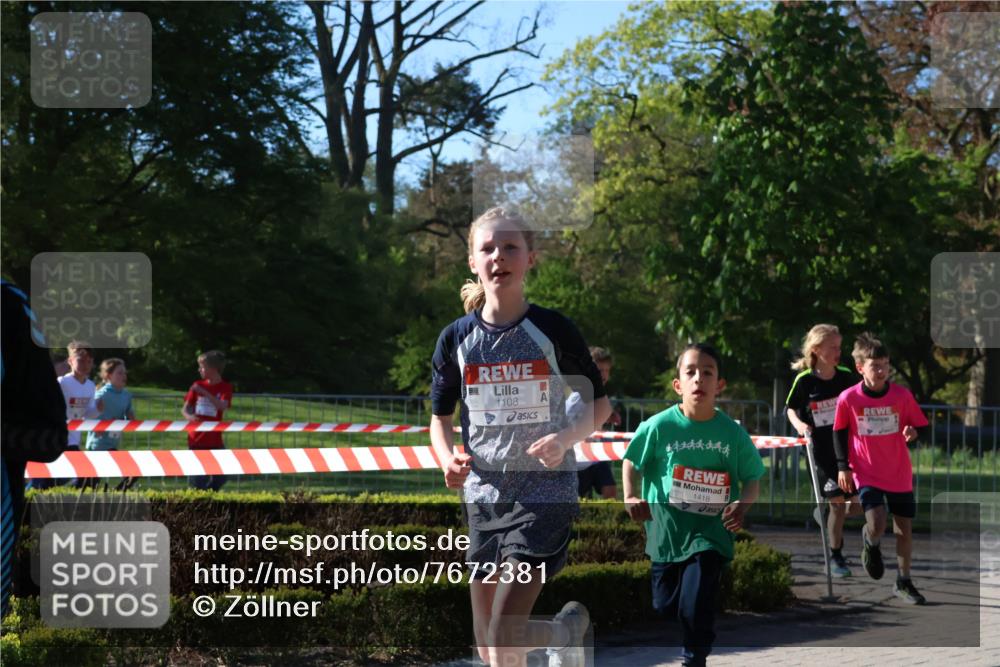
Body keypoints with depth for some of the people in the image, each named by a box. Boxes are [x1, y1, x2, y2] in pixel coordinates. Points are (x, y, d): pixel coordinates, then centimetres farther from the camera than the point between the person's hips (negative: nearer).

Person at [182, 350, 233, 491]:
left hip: (214, 441, -1)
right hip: (196, 440, 1)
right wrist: (188, 416, -20)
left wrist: (204, 392, -25)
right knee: (197, 480, 0)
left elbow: (222, 406, -20)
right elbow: (185, 408, 4)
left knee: (220, 477, -1)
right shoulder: (197, 386, 5)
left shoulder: (225, 387, -2)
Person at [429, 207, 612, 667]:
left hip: (545, 493, -4)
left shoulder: (553, 330, -4)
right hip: (484, 495, 4)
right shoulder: (456, 339, 3)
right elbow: (440, 417, 12)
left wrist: (566, 439, -15)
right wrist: (448, 460, -9)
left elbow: (599, 404, 4)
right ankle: (568, 628, 35)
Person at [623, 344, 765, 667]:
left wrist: (742, 504, -16)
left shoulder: (732, 433, -7)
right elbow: (631, 462, 5)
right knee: (665, 606, 13)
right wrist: (631, 496, -11)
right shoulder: (659, 427, -9)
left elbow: (752, 479, 3)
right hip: (665, 531, 1)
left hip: (709, 534, -1)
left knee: (695, 608, -13)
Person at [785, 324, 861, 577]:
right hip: (822, 452, -3)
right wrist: (799, 424, -15)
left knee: (861, 503, -2)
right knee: (837, 503, -3)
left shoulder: (846, 376, 0)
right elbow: (791, 408, 4)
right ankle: (836, 556, 15)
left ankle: (830, 519, 30)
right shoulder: (805, 380, -8)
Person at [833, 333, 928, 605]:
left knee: (904, 527, 7)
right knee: (876, 526, -19)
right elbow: (839, 432, 4)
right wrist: (843, 466, 0)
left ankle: (903, 582, 26)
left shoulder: (902, 395, -7)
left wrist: (913, 433, -21)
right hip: (866, 474, -2)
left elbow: (919, 426, 2)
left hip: (900, 474, 2)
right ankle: (871, 544, 20)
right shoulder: (848, 398, -10)